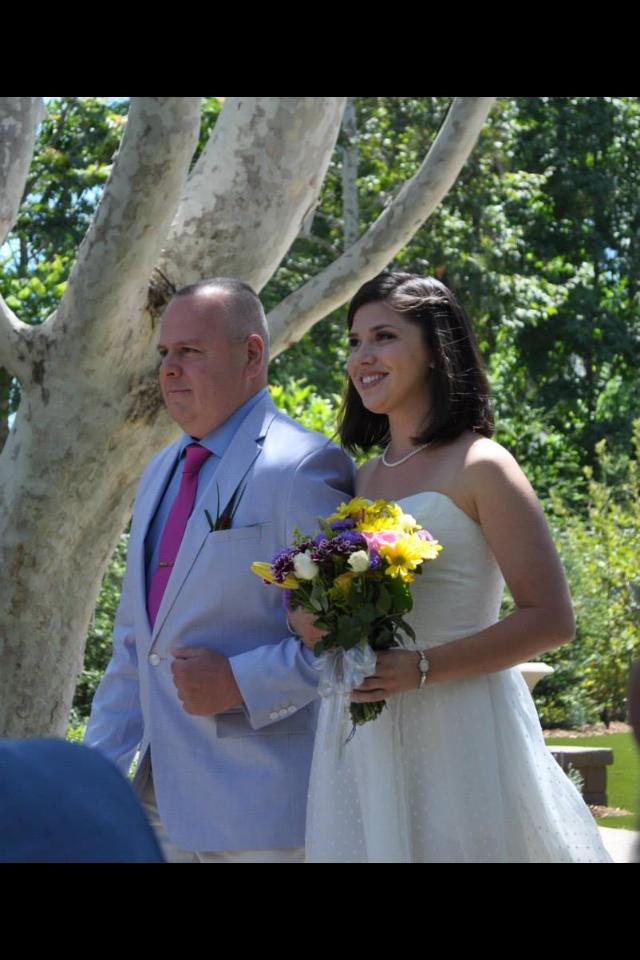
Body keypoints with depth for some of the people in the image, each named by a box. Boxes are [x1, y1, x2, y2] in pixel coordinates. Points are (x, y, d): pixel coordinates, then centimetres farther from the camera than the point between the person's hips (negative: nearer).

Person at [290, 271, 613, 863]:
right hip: (362, 742, 6)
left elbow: (550, 619, -11)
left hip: (456, 729, -6)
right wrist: (307, 619, -2)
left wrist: (420, 668, -20)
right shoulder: (363, 479, 13)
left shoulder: (479, 467, -6)